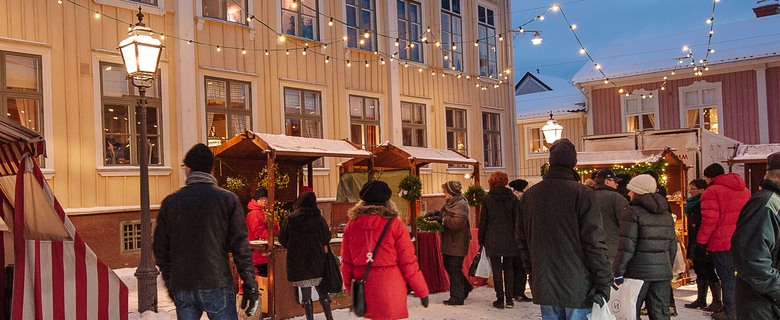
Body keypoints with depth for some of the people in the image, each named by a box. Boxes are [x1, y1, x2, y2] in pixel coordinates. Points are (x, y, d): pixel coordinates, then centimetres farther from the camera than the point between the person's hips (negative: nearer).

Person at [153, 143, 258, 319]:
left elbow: (160, 249, 10)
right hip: (217, 285, -3)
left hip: (182, 288, 3)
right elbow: (240, 245, -7)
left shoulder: (170, 202, 5)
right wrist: (250, 285, -2)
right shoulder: (228, 200, -3)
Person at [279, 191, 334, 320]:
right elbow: (327, 239, 2)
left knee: (306, 295, 7)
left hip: (298, 263, -1)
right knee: (323, 292, 13)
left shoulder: (289, 220, -8)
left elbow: (282, 240, -1)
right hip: (317, 261, 1)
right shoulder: (319, 219, -7)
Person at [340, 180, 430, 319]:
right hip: (390, 291, -4)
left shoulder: (351, 225, 3)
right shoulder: (394, 225, -8)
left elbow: (346, 263, 8)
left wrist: (351, 290, 20)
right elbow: (408, 262, -7)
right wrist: (422, 291, 3)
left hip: (363, 291, 4)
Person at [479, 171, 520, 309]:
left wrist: (481, 238, 7)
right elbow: (517, 218, 0)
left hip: (492, 239, -2)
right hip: (509, 238, 2)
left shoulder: (487, 198, -2)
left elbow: (483, 220, 0)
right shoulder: (512, 197, 0)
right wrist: (517, 237, 7)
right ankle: (509, 299, 10)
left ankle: (500, 300, 4)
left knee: (497, 269, 3)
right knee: (509, 268, 10)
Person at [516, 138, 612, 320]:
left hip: (544, 286, 5)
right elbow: (594, 243, -14)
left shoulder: (529, 195, 5)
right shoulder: (583, 194, -12)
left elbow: (522, 240, 11)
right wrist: (604, 284, -7)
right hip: (577, 287, -4)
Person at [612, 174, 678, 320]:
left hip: (639, 271, -6)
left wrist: (618, 271, -11)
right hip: (662, 272, 6)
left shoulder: (632, 212, -8)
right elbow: (672, 245, 16)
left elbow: (627, 246, -15)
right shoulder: (666, 214, 13)